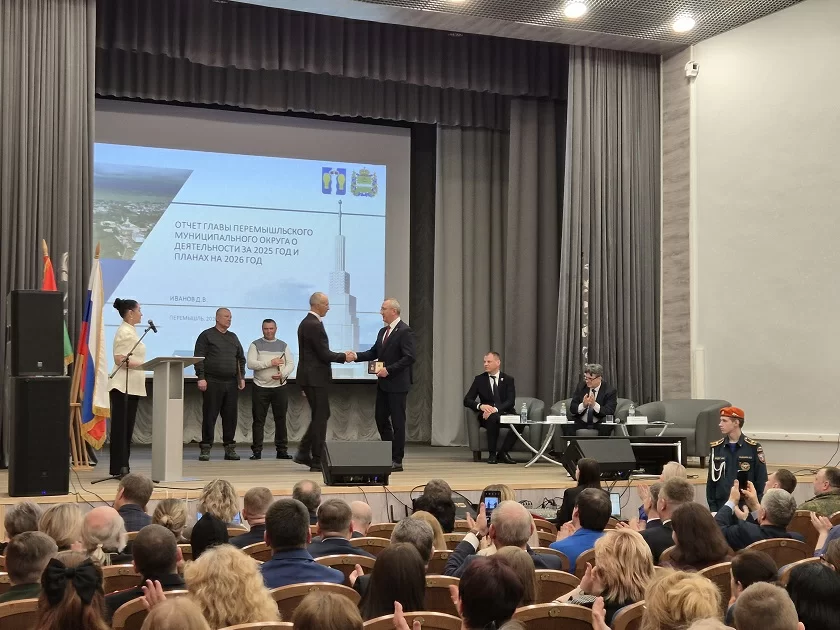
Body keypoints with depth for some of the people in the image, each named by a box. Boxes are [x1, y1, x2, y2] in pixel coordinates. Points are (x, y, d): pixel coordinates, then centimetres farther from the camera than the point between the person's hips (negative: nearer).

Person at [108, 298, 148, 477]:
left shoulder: (130, 331, 17)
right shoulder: (125, 332, -13)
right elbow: (119, 360, -21)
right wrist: (142, 365, -23)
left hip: (132, 387, 10)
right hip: (123, 387, -10)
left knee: (126, 428, 10)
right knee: (121, 427, -7)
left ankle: (122, 468, 13)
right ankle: (119, 468, -6)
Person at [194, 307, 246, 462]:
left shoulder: (233, 337, 18)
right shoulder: (206, 336, 1)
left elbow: (241, 359, 22)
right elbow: (199, 358, -6)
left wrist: (241, 377, 11)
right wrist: (201, 377, -14)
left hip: (231, 383, 5)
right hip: (212, 382, -5)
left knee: (231, 416, 4)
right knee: (209, 416, -3)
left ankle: (229, 448, 10)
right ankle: (206, 449, 1)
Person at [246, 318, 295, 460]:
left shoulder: (283, 345, 13)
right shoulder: (255, 345, 5)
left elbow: (291, 363, 6)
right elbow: (250, 364, -8)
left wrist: (283, 374, -14)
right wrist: (270, 363, -14)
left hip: (280, 387, 2)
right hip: (260, 387, -2)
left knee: (280, 420, 4)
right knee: (258, 420, -1)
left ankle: (282, 450, 10)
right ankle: (257, 451, 3)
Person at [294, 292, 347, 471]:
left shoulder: (305, 323, 14)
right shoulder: (315, 325, -18)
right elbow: (325, 354, -19)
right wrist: (344, 356, -6)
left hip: (309, 376, 10)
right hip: (316, 377, -10)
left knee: (320, 415, 17)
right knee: (321, 417, -3)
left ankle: (303, 453, 17)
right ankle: (317, 461, 2)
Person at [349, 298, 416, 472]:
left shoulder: (405, 331, -13)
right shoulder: (383, 331, 15)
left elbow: (409, 358, -19)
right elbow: (374, 352, 15)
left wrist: (389, 370, -22)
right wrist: (356, 356, -1)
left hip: (397, 384, -9)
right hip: (383, 384, 9)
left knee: (397, 421, -2)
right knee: (380, 418, 11)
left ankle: (397, 460, 4)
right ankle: (390, 455, 22)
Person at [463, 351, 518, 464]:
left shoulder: (508, 379, 6)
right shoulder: (479, 379, 6)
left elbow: (511, 401, -8)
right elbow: (467, 400, -1)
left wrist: (495, 409, -27)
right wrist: (481, 406, -23)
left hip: (505, 414, 1)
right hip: (487, 414, -1)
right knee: (493, 418, -38)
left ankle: (503, 453, -22)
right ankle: (492, 454, -28)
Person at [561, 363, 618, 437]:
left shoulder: (610, 391, -7)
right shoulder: (581, 387, 3)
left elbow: (610, 412, -16)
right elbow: (572, 409, -1)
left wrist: (595, 405, -32)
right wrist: (583, 405, -24)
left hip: (599, 423, -2)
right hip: (581, 422, 2)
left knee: (606, 427, -36)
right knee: (566, 425, -28)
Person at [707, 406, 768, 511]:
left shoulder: (753, 447, -3)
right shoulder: (716, 448, 6)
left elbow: (761, 480, -1)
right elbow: (711, 480, 8)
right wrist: (712, 506, 2)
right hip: (722, 504, 3)